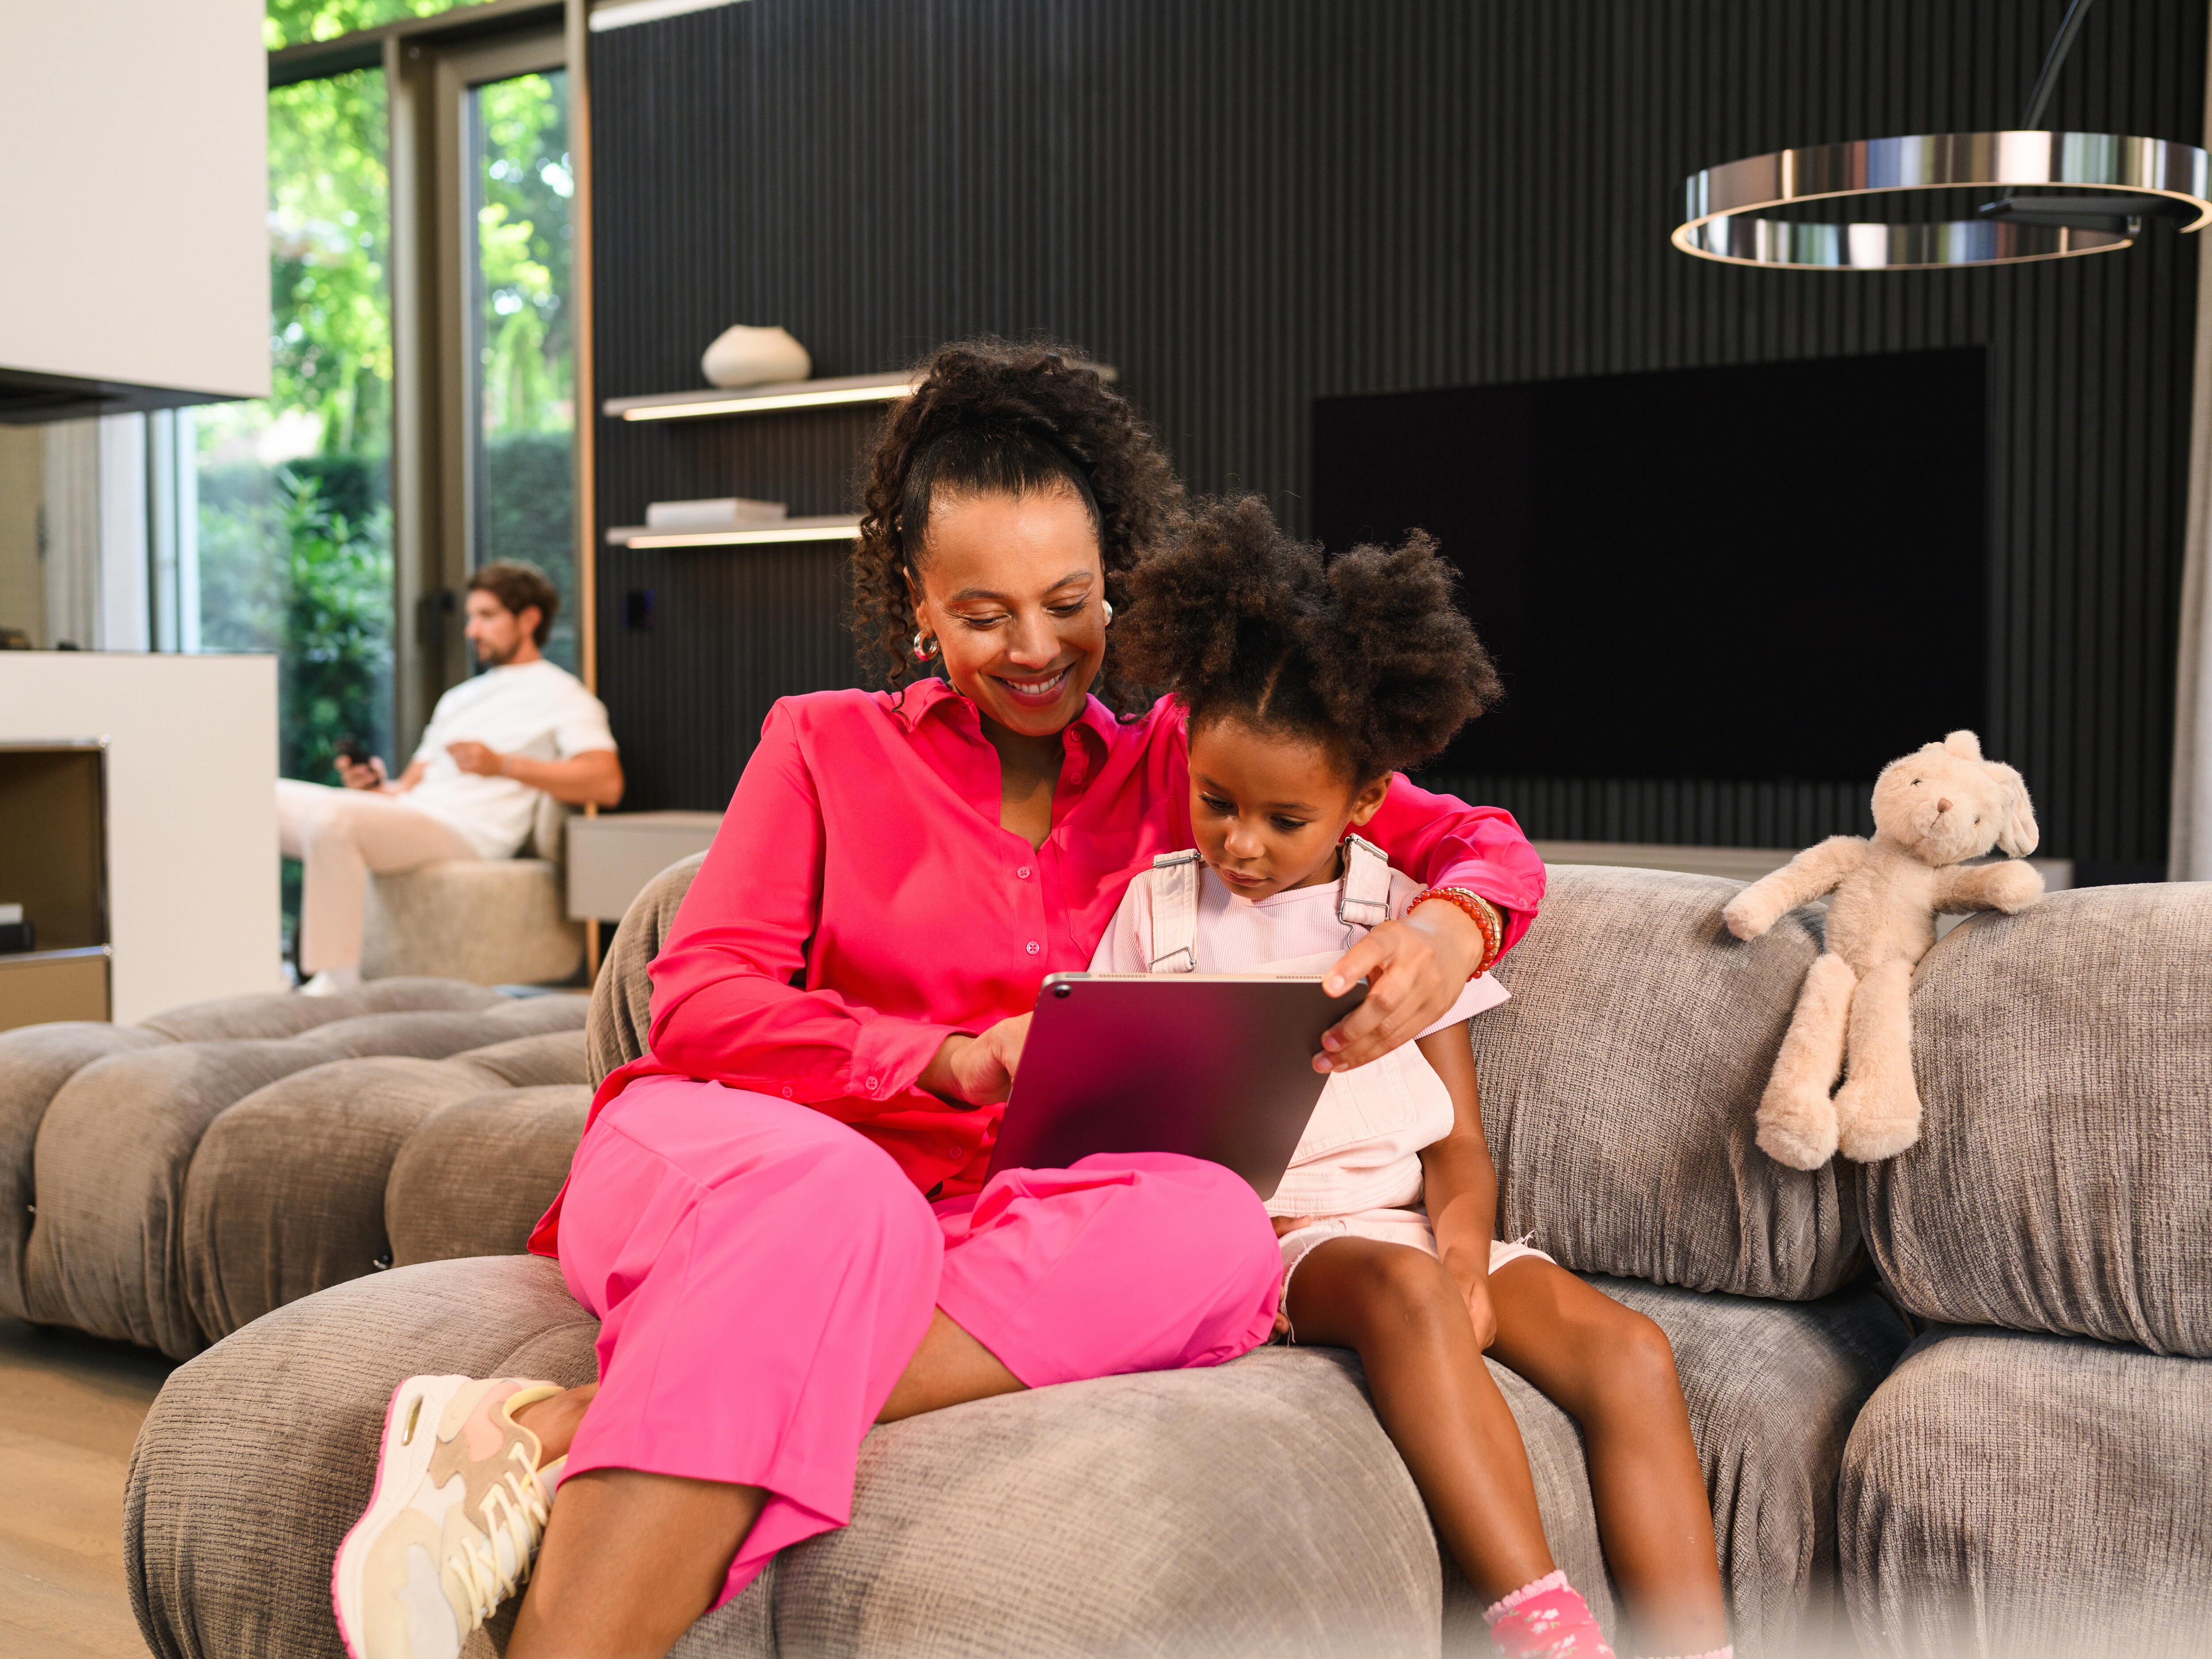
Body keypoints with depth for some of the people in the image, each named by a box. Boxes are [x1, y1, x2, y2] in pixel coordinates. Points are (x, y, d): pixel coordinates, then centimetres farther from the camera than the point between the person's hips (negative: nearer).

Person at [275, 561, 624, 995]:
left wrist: (503, 765, -14)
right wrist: (377, 787, 2)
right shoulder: (460, 697, 32)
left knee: (329, 817, -33)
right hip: (407, 814, 9)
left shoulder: (560, 694, 6)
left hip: (463, 832, -9)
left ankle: (337, 982, -31)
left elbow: (607, 783, -11)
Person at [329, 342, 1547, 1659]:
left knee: (1213, 1227, -33)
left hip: (983, 1223, 2)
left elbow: (1484, 844, 16)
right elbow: (699, 1002, 3)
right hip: (719, 1160, -2)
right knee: (836, 1190, -38)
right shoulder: (828, 746, 15)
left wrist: (1448, 933, -10)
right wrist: (955, 1059, -14)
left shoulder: (1173, 767, 17)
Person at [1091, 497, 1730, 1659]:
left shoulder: (1405, 916, 12)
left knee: (1628, 1350, -21)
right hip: (1263, 1235, -3)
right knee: (1404, 1288, -36)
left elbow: (1459, 1142, 9)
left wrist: (1464, 1249, -13)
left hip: (1414, 1222, 3)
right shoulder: (1158, 909, 10)